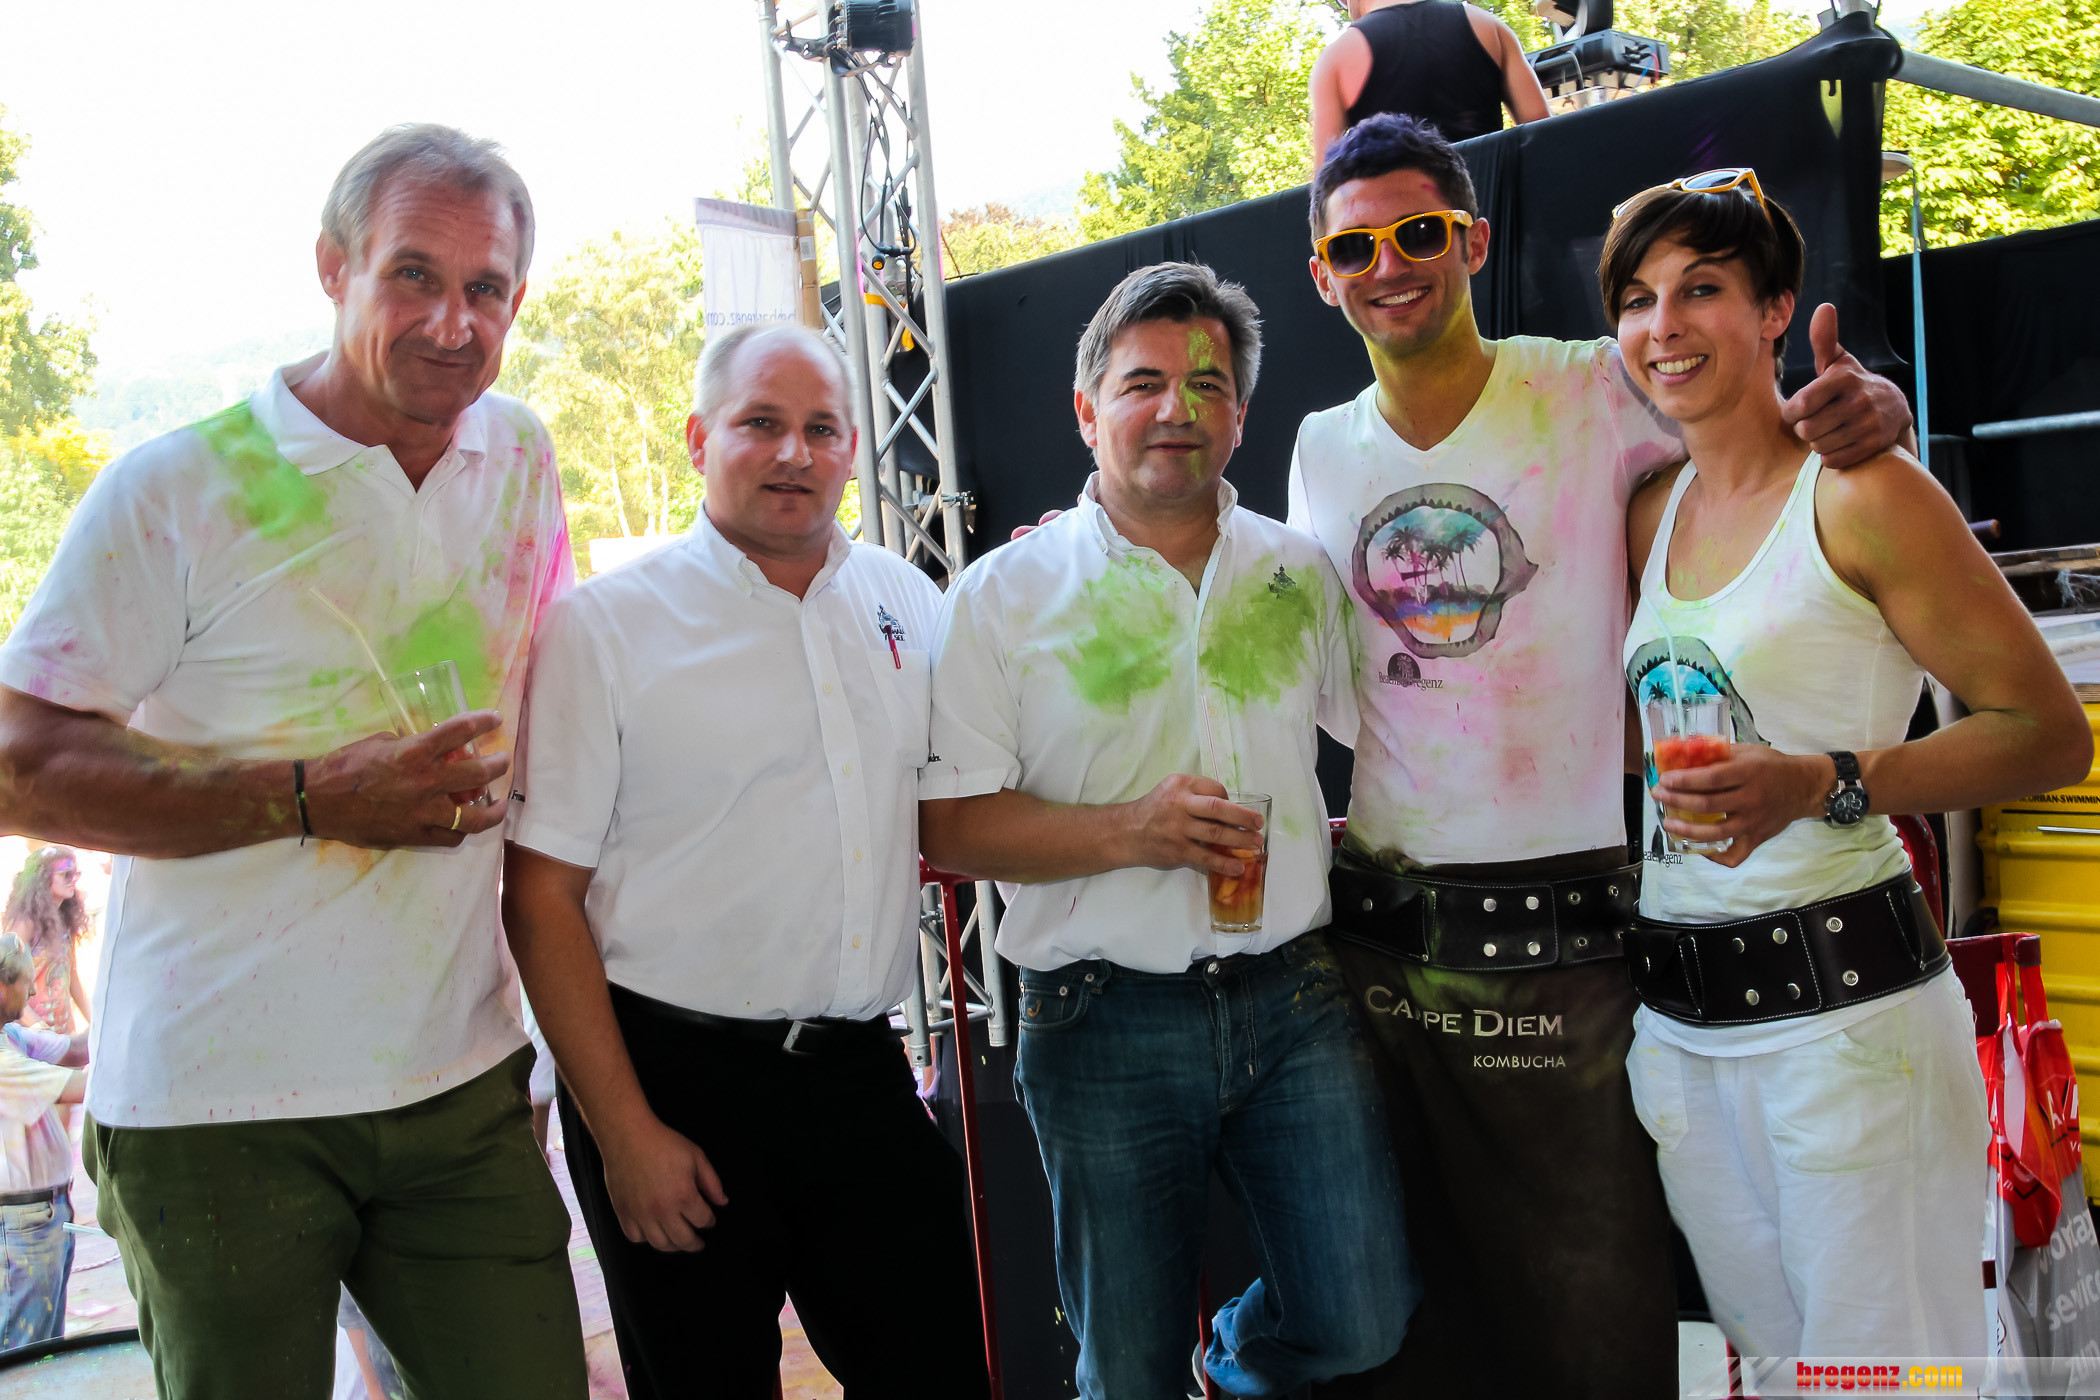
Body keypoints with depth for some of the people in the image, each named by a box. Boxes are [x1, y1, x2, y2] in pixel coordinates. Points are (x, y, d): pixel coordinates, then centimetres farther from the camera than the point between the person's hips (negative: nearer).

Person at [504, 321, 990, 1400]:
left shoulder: (907, 603, 9)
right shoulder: (602, 625, -6)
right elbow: (541, 898, -8)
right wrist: (626, 1134, -11)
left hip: (863, 1072, 4)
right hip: (676, 1081, -4)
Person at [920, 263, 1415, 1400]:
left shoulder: (1300, 574, 8)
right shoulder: (1004, 596, -2)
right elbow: (952, 827, -7)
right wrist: (1126, 831, -19)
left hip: (1294, 998, 3)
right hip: (1106, 1021, -2)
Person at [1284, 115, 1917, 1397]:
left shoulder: (1594, 392, -4)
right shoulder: (1321, 450, 8)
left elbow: (1779, 421, 2)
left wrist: (1870, 406, -21)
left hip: (1562, 940, -3)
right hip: (1376, 936, 4)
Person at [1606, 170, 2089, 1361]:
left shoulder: (1860, 493, -9)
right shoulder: (1653, 512, 11)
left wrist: (1822, 786, -24)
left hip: (1842, 1004, -6)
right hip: (1677, 1015, 7)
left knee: (1878, 1353, 4)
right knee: (1760, 1344, 17)